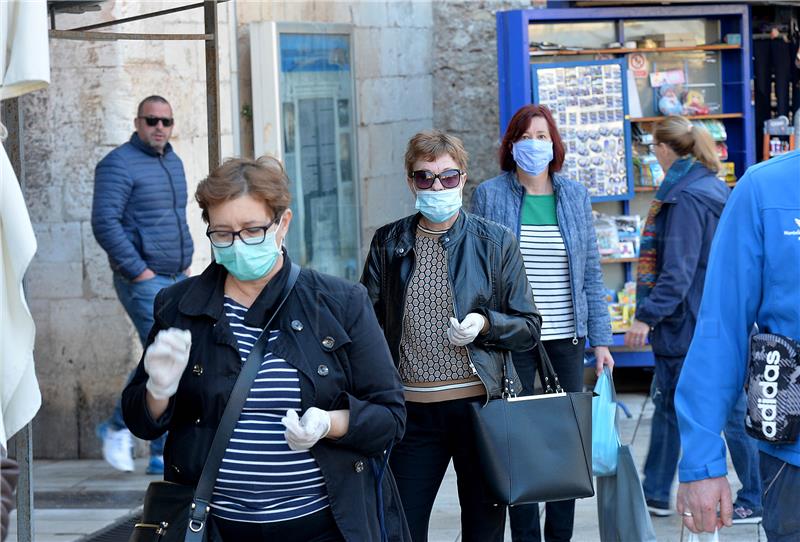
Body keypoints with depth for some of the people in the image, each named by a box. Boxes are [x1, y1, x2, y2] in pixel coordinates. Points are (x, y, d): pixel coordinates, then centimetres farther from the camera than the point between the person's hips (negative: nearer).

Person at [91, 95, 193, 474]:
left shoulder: (173, 162, 17)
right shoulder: (119, 164, -9)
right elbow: (105, 223, -17)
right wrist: (138, 271, -19)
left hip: (176, 280, 8)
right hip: (143, 281, -8)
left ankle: (165, 455, 9)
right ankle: (117, 427, 2)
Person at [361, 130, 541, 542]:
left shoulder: (496, 242, 3)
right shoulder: (388, 243, 6)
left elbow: (530, 328, 5)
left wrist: (485, 324, -15)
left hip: (479, 403, -1)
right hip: (412, 410, 1)